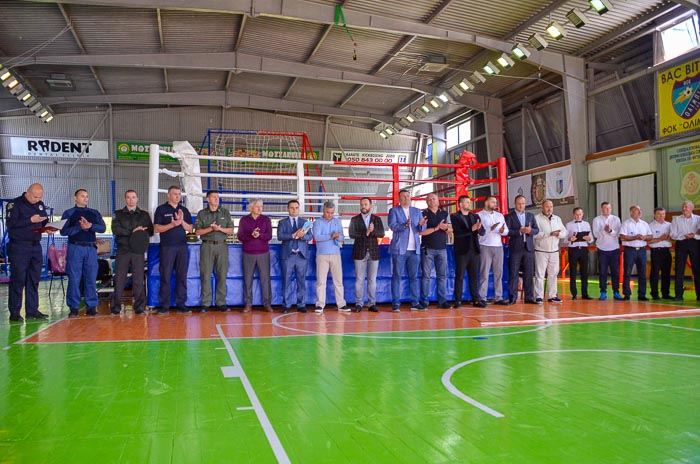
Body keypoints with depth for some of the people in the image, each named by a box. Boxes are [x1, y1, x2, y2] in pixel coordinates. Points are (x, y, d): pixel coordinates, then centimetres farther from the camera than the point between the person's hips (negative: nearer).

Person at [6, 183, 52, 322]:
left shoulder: (40, 205, 12)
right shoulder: (15, 204, -6)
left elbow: (45, 221, 19)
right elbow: (11, 223, -17)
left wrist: (48, 229, -2)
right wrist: (30, 220, -20)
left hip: (36, 247, 6)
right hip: (19, 247, -6)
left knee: (34, 279, 9)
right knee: (18, 279, -4)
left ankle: (32, 310, 15)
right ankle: (14, 312, 2)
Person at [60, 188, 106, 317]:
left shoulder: (94, 213, 15)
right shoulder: (68, 213, 7)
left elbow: (102, 228, 2)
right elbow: (63, 231, -4)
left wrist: (90, 225, -15)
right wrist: (79, 226, -15)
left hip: (91, 248, 2)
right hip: (75, 248, -2)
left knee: (91, 278, 2)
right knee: (74, 278, -2)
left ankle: (91, 307, 7)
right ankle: (73, 307, 6)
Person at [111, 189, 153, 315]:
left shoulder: (144, 215, 15)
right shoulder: (118, 214, 13)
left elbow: (150, 231, 8)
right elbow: (115, 229, -3)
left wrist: (140, 234, -11)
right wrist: (132, 232, -9)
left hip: (138, 251, 0)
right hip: (122, 250, 0)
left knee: (138, 279, -2)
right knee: (119, 278, -2)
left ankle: (139, 307, 3)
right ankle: (116, 307, 4)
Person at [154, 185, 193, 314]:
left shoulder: (184, 210, 14)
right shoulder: (161, 209, 4)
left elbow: (190, 229, 10)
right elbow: (157, 228, -4)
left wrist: (182, 221, -8)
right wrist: (172, 224, -17)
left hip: (182, 247, 3)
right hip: (167, 247, -3)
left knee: (182, 276, 3)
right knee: (165, 276, -2)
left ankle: (180, 304, 8)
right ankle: (164, 305, 3)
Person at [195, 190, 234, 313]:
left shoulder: (225, 212, 11)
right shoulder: (202, 214, 8)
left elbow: (231, 230, 7)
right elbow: (198, 231, 2)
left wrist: (220, 228, -9)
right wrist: (210, 228, -11)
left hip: (222, 245, 1)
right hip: (207, 245, -1)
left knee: (222, 275, -1)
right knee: (206, 275, -3)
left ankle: (221, 303, 5)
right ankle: (205, 303, 2)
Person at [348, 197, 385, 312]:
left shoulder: (377, 219, 10)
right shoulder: (354, 220, 7)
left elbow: (381, 234, -1)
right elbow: (351, 234, -6)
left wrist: (372, 231, -19)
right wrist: (366, 233, -13)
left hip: (373, 253, 1)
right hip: (360, 253, -1)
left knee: (372, 279, 3)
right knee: (359, 279, -1)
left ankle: (372, 304, 9)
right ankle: (358, 304, 5)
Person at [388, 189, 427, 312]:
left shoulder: (417, 211, 17)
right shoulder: (394, 211, 5)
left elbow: (421, 230, 12)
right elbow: (392, 226, -10)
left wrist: (421, 225, -11)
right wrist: (405, 225, -27)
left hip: (414, 249, 4)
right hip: (399, 249, -4)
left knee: (414, 277, 5)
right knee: (397, 276, -2)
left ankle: (415, 303, 9)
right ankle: (396, 304, 1)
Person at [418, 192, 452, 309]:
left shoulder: (445, 214, 11)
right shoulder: (424, 214, 0)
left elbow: (451, 230, 10)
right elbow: (421, 232, -9)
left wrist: (445, 227, -12)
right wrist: (436, 228, -16)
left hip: (442, 248, 3)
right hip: (427, 249, -3)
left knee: (442, 276, 3)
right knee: (426, 276, -1)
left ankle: (442, 301, 7)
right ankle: (424, 301, 4)